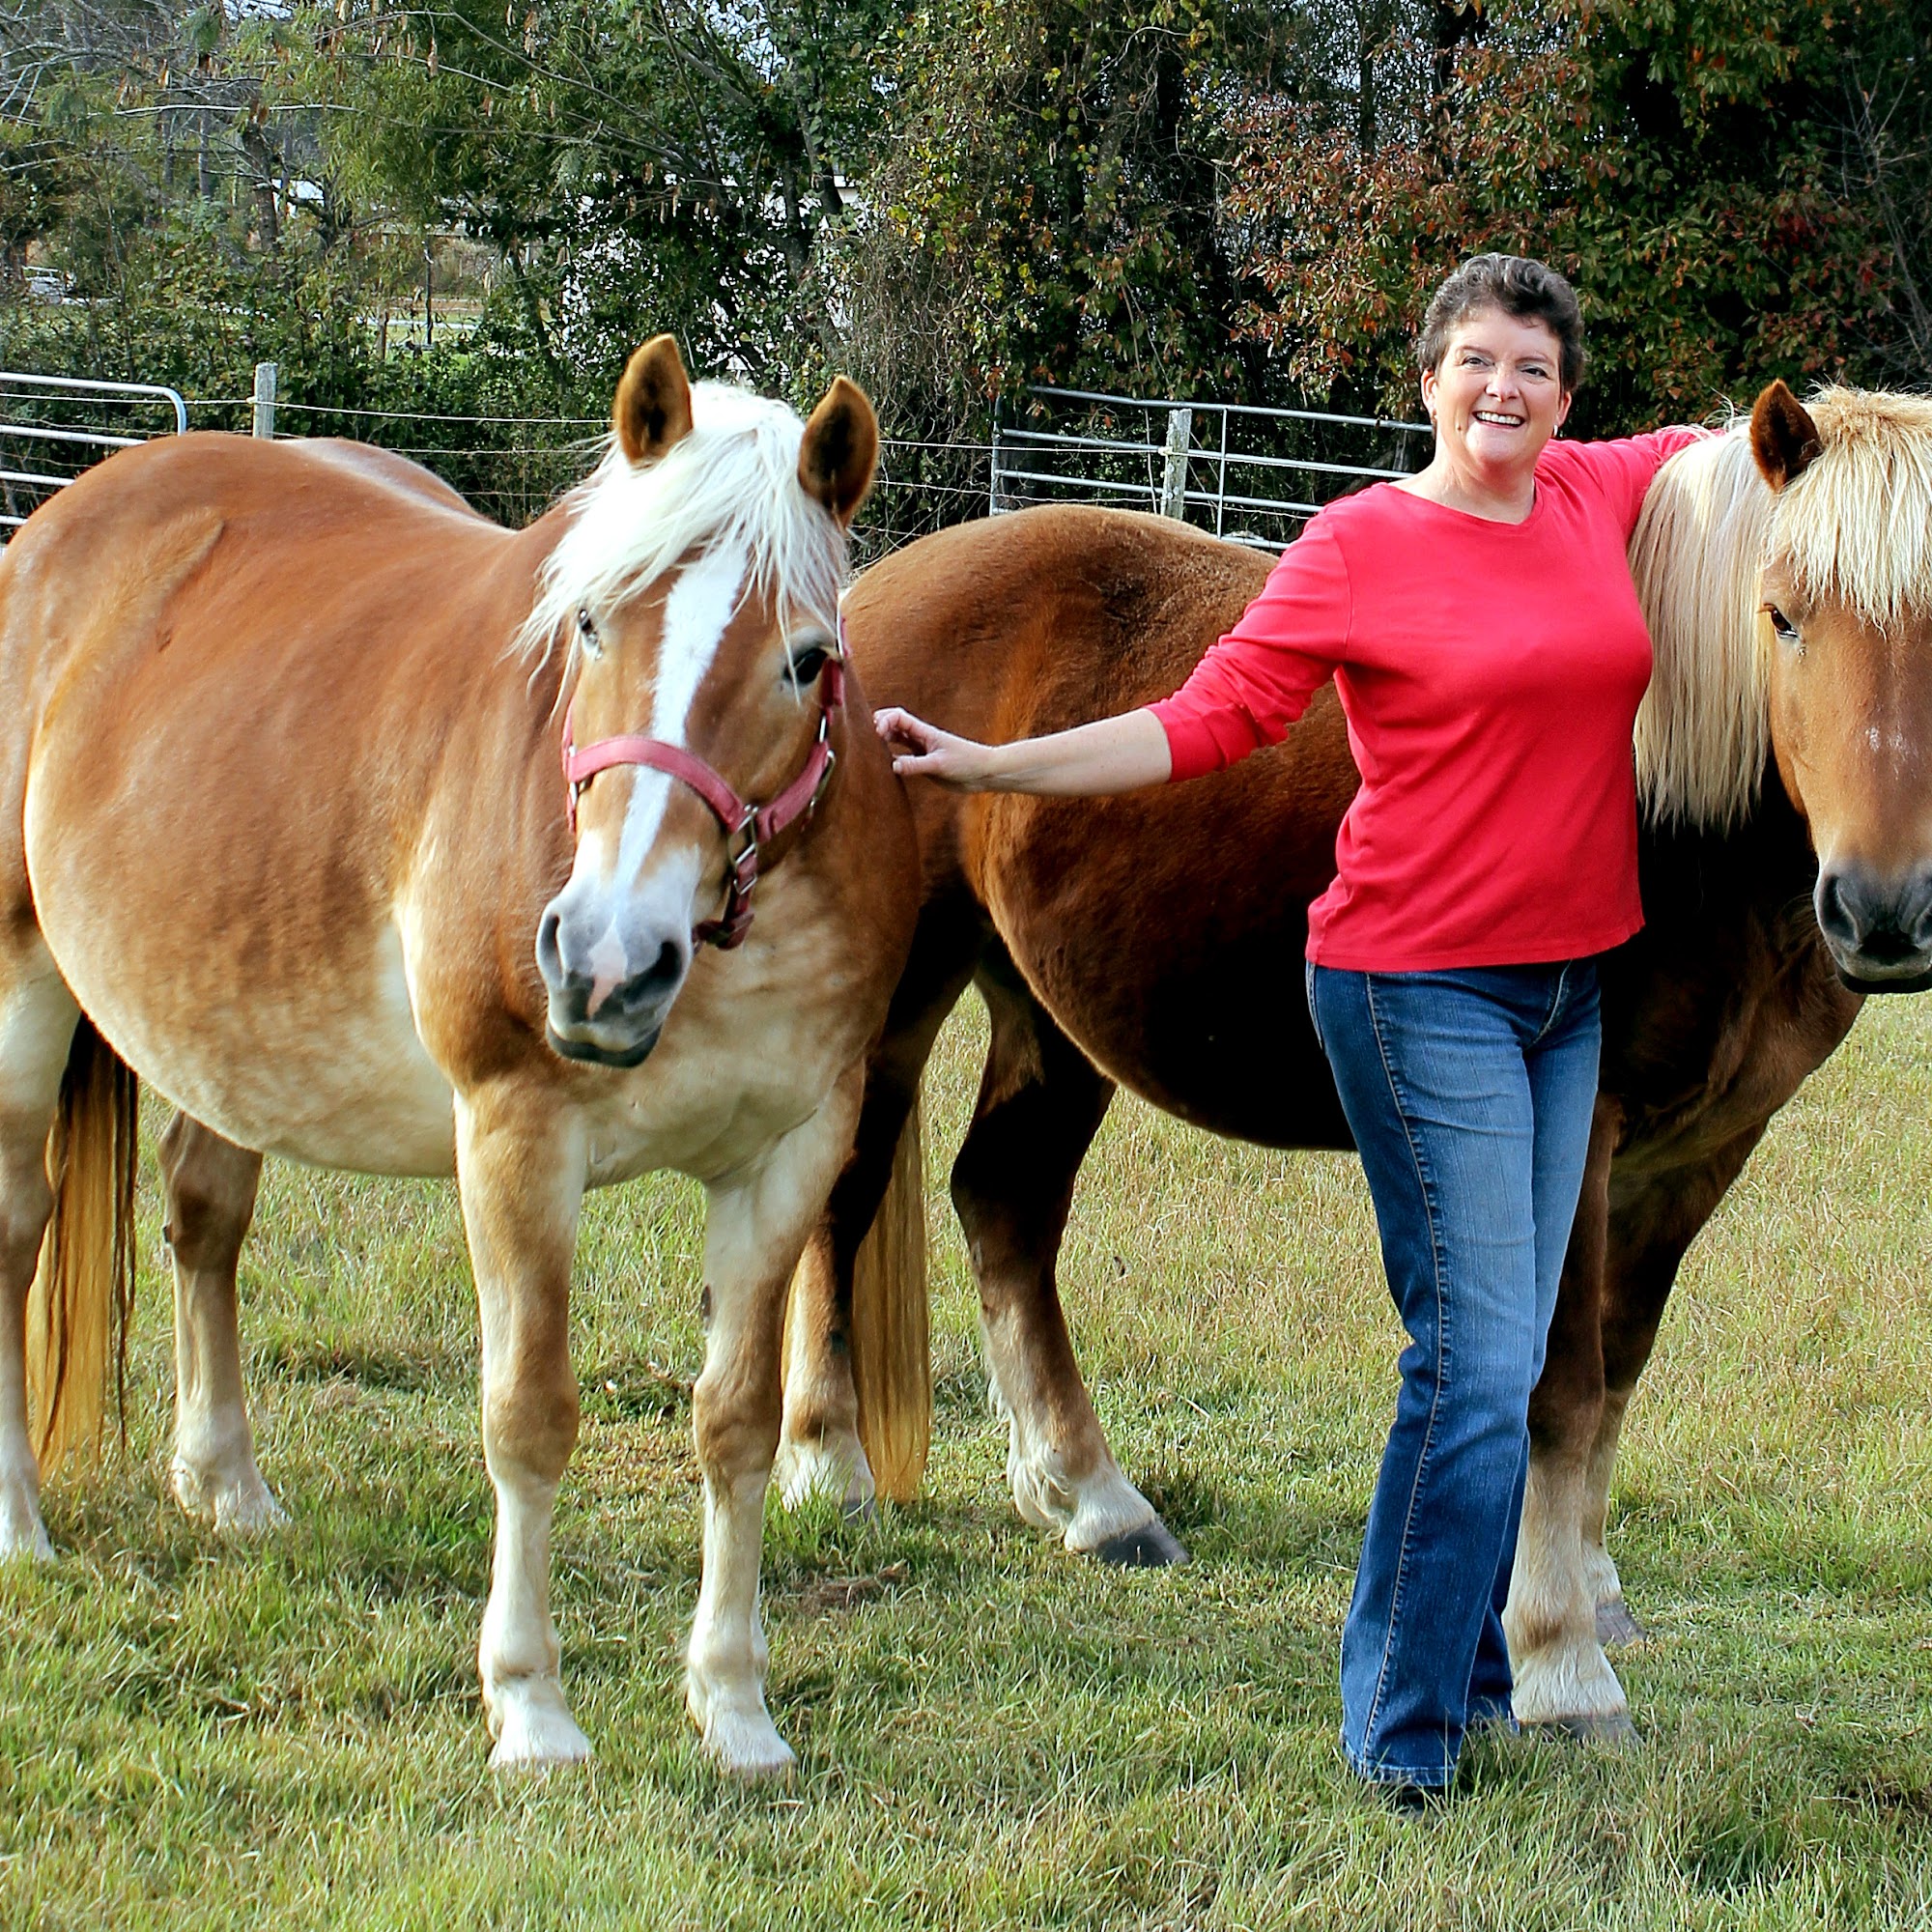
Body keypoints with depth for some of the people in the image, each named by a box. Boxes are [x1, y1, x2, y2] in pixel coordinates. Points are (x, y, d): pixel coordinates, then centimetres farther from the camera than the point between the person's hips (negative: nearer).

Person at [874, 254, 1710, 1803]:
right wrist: (992, 767, -14)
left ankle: (1470, 1666, 24)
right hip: (1423, 988, -6)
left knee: (1508, 1357, 13)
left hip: (1570, 984, 6)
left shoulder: (1604, 498, 7)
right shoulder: (1362, 543, -9)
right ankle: (1403, 1729, -4)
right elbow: (1213, 718, -8)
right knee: (1477, 1358, -11)